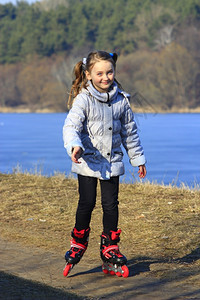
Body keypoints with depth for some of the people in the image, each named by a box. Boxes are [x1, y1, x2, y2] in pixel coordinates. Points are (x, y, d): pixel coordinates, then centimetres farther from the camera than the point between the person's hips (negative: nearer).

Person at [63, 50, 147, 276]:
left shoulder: (121, 99, 4)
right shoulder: (83, 99, -10)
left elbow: (129, 131, 14)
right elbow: (71, 126, -21)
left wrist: (138, 158, 19)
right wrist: (74, 146, -41)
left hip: (112, 162, 3)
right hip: (88, 162, -3)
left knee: (111, 204, 3)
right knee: (87, 203, -1)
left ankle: (110, 247, 16)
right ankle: (78, 243, 21)